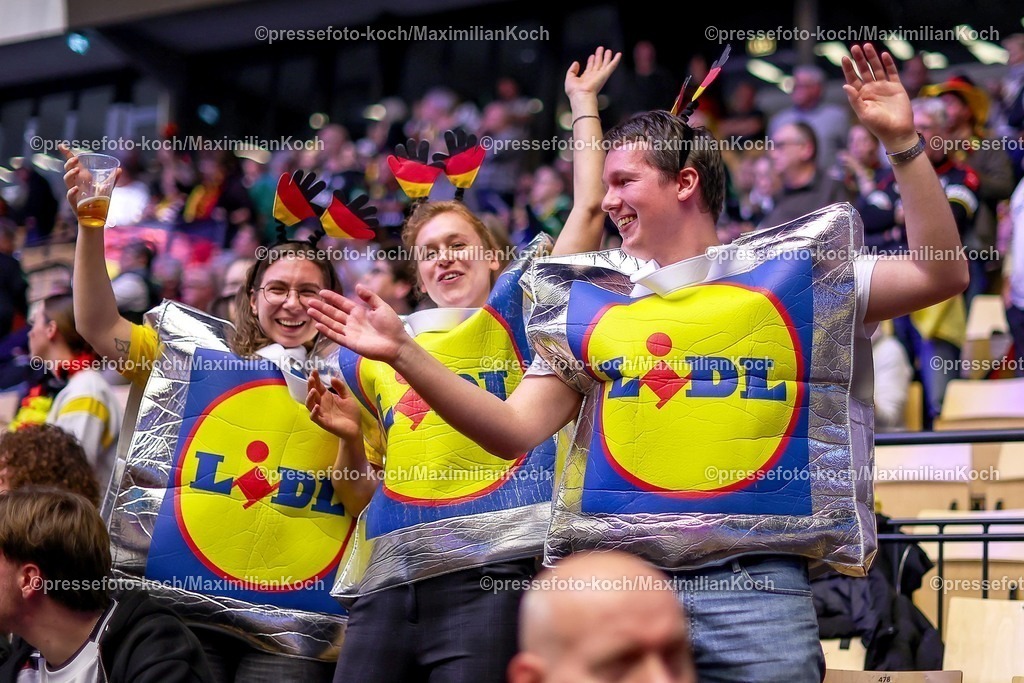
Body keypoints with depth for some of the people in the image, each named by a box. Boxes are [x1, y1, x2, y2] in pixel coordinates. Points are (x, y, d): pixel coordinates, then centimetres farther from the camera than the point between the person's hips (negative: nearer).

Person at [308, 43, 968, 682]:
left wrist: (902, 142, -5)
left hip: (756, 582, -2)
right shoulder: (587, 300, 16)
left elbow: (941, 274, 4)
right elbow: (514, 431, 10)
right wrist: (404, 353, 0)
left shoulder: (785, 273, 9)